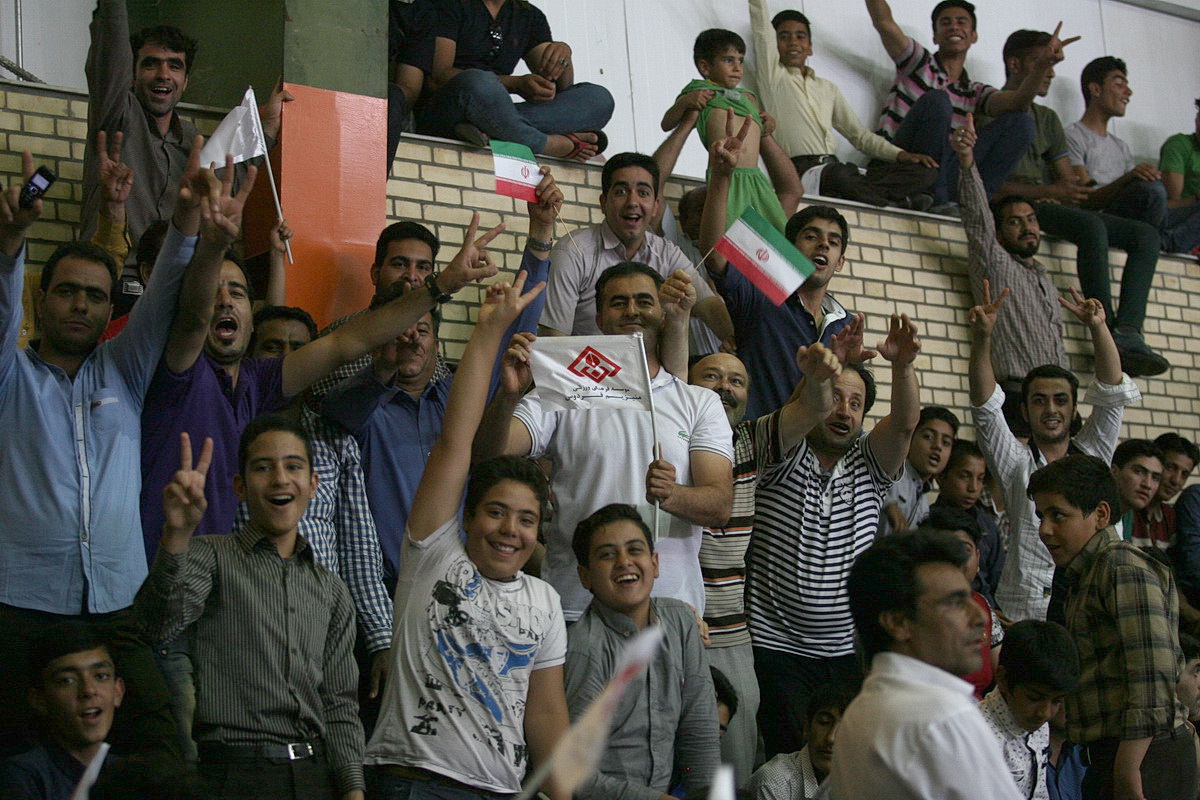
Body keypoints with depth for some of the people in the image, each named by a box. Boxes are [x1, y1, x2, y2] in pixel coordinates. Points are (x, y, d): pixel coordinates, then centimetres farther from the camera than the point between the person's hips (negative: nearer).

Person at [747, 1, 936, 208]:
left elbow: (859, 134, 24)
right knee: (841, 174, -40)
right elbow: (761, 27, 5)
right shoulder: (772, 75, 14)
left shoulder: (828, 88, 28)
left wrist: (899, 154, 10)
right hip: (800, 170, -5)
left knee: (924, 170, -12)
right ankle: (898, 204, -21)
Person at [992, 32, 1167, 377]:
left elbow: (1070, 182, 21)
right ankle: (1110, 334, -34)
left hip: (1050, 206, 8)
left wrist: (1074, 192, -5)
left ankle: (1128, 333, -28)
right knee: (1091, 226, -34)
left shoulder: (1047, 118, 27)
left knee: (1145, 234, -10)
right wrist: (1049, 192, -19)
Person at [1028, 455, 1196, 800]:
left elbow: (1154, 672, -20)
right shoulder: (1085, 574, 19)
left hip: (1141, 758, -9)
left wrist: (1128, 770, -22)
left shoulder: (1125, 569, -12)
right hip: (1107, 754, 9)